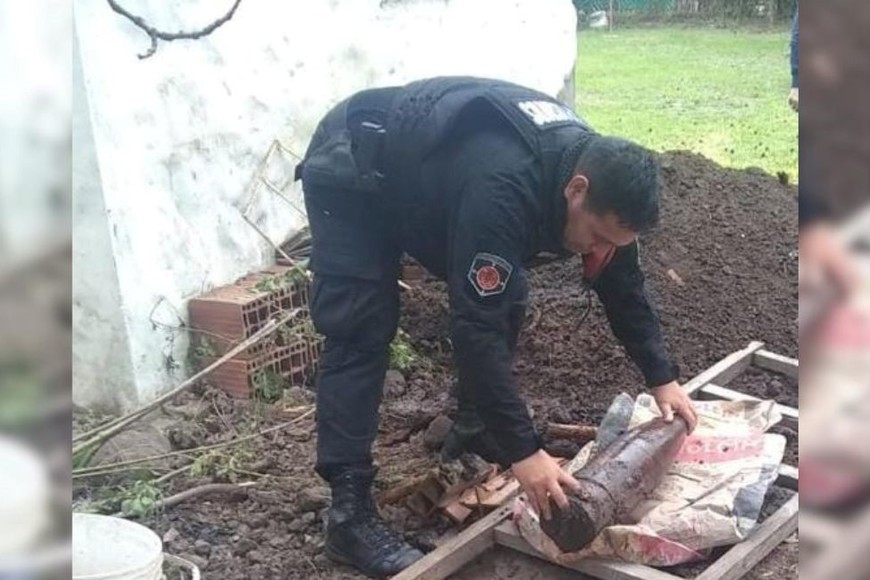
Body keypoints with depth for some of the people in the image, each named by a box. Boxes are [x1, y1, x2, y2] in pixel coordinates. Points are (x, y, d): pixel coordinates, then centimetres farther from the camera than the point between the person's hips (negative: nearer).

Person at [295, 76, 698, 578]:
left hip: (426, 172, 8)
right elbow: (477, 329, -41)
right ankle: (350, 512, -12)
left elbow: (623, 285, 0)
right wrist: (524, 451, -38)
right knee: (362, 336, -16)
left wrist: (663, 378, -1)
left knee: (505, 301, 0)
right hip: (350, 177, -8)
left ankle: (472, 436, 18)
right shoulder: (501, 191, -42)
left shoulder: (597, 168, -16)